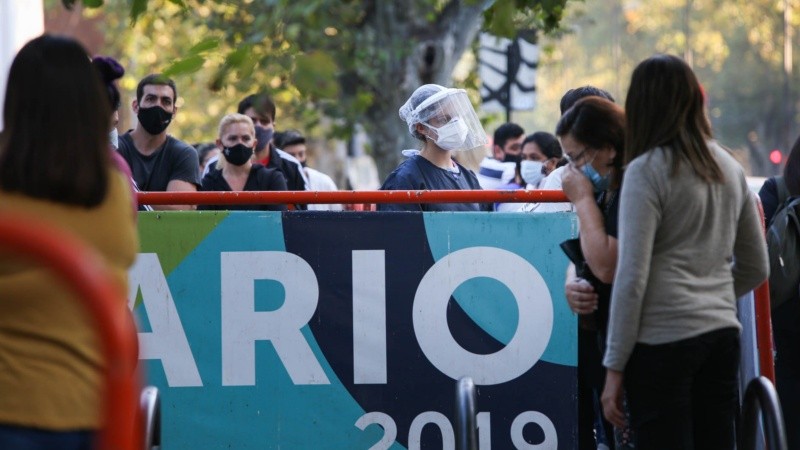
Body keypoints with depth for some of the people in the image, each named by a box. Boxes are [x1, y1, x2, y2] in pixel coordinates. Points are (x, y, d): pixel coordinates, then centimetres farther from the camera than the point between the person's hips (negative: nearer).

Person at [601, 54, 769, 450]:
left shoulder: (646, 171, -8)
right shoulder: (729, 169, 12)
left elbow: (631, 277, -12)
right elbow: (756, 268, 20)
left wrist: (614, 367, -8)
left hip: (663, 341, -7)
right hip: (722, 332, 7)